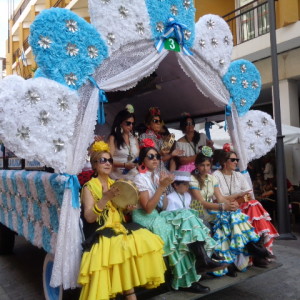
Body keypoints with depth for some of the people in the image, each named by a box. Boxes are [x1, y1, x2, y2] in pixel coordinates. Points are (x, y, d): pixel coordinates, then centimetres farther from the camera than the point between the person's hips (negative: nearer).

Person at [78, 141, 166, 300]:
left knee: (147, 240, -17)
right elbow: (89, 218, -15)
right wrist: (105, 198, -26)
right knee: (125, 247, -33)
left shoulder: (115, 184, 14)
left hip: (118, 227, 6)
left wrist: (127, 208, -2)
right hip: (101, 232, -6)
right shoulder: (89, 187, -5)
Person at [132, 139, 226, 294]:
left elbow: (163, 206, 9)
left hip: (157, 216, 7)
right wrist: (162, 186, -22)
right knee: (185, 218, -20)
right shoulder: (140, 178, -10)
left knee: (186, 215, -15)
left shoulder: (156, 176, 13)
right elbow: (147, 209, -20)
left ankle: (202, 260, -16)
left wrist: (164, 186, -4)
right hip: (145, 219, -7)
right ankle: (202, 260, -11)